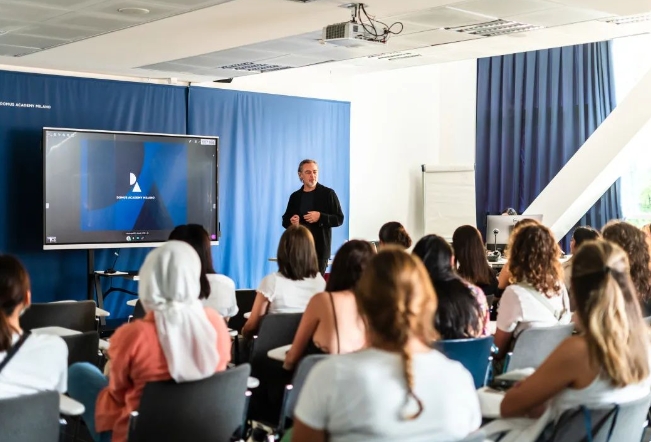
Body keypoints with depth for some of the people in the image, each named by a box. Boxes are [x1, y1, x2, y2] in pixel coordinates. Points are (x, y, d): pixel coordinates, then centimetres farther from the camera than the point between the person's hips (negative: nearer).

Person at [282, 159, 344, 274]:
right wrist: (291, 221, -5)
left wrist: (320, 217, -17)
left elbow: (339, 219, -2)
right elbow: (285, 220, 18)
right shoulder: (295, 196, 11)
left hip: (320, 248, -3)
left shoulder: (328, 194, 0)